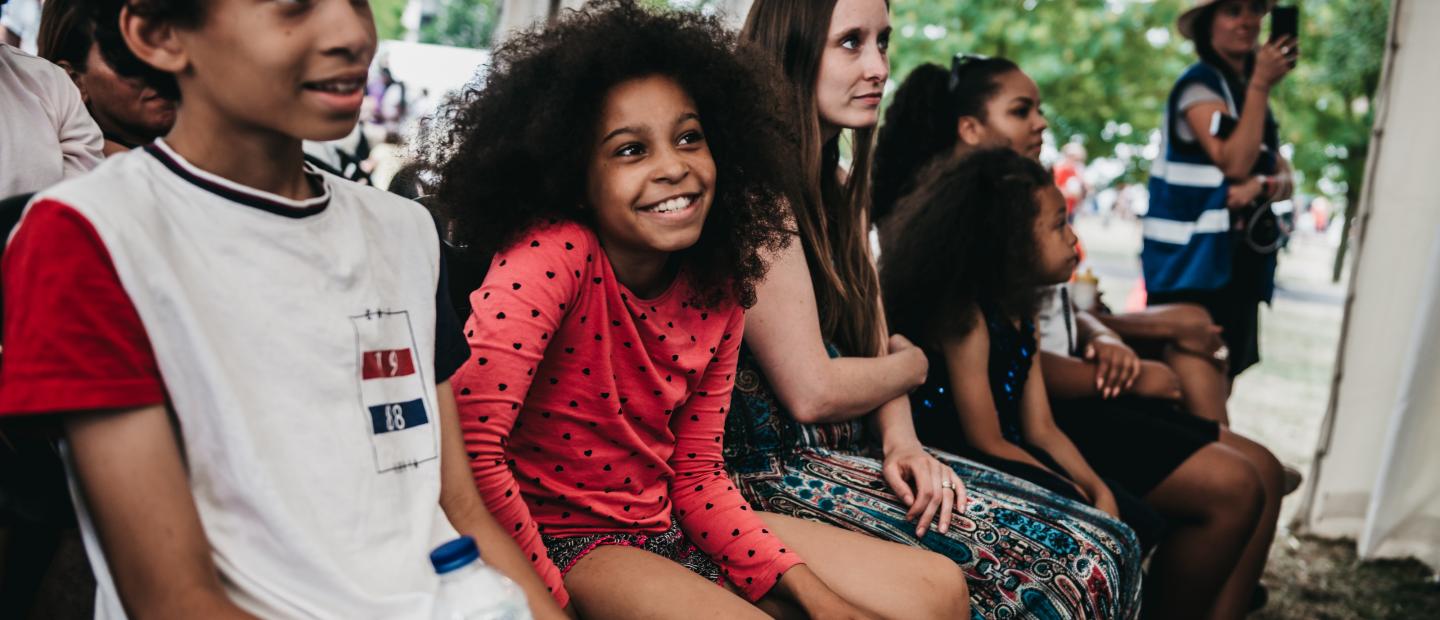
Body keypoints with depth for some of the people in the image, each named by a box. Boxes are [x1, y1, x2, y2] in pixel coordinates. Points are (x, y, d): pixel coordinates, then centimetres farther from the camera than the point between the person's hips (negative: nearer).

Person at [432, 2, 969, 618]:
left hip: (669, 525, 7)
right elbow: (470, 447, -27)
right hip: (564, 539, -7)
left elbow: (696, 475, 3)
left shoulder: (717, 291, -2)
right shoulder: (550, 257, -22)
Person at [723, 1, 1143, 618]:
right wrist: (912, 365, 0)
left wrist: (902, 441, -8)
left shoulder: (837, 186, 14)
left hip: (857, 447, 9)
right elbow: (810, 391, -20)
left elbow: (876, 344, 12)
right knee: (1056, 569, -17)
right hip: (784, 469, -9)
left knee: (1106, 549, -3)